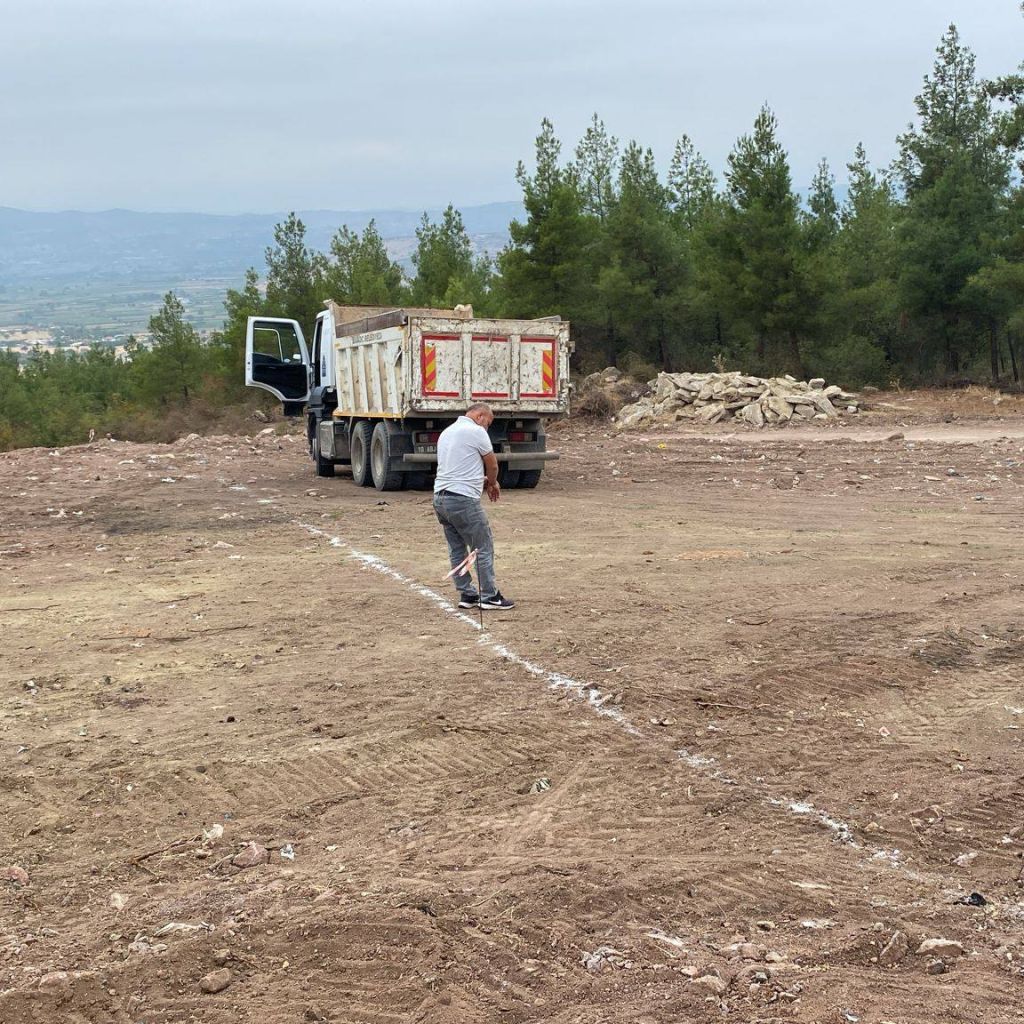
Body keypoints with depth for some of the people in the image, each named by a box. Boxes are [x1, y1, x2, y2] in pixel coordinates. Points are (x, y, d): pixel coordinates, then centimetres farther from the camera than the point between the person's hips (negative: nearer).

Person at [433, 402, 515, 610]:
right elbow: (492, 465, 2)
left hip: (440, 497, 9)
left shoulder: (447, 432, 19)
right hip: (463, 499, -9)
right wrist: (492, 483, 22)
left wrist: (482, 480, 22)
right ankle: (489, 596, 3)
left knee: (457, 549, 14)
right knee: (483, 547, -1)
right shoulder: (476, 432, -8)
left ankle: (467, 595, 17)